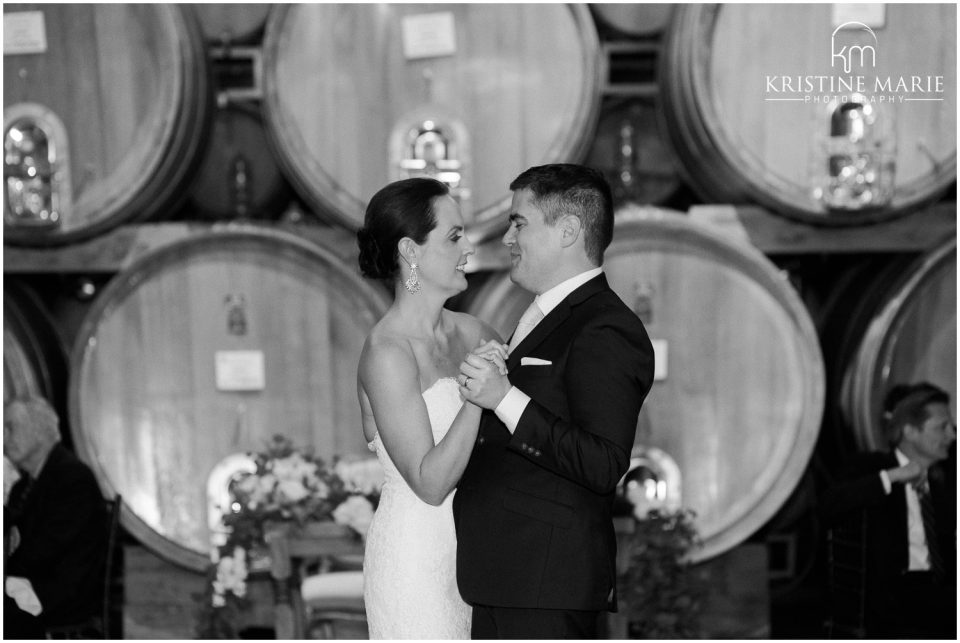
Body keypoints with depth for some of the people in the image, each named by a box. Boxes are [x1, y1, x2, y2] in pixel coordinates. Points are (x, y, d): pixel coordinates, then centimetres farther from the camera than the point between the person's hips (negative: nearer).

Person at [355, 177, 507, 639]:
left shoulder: (466, 331, 5)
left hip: (464, 548, 7)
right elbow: (430, 482, -19)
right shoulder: (387, 354, -16)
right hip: (415, 554, -7)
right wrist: (477, 397, -25)